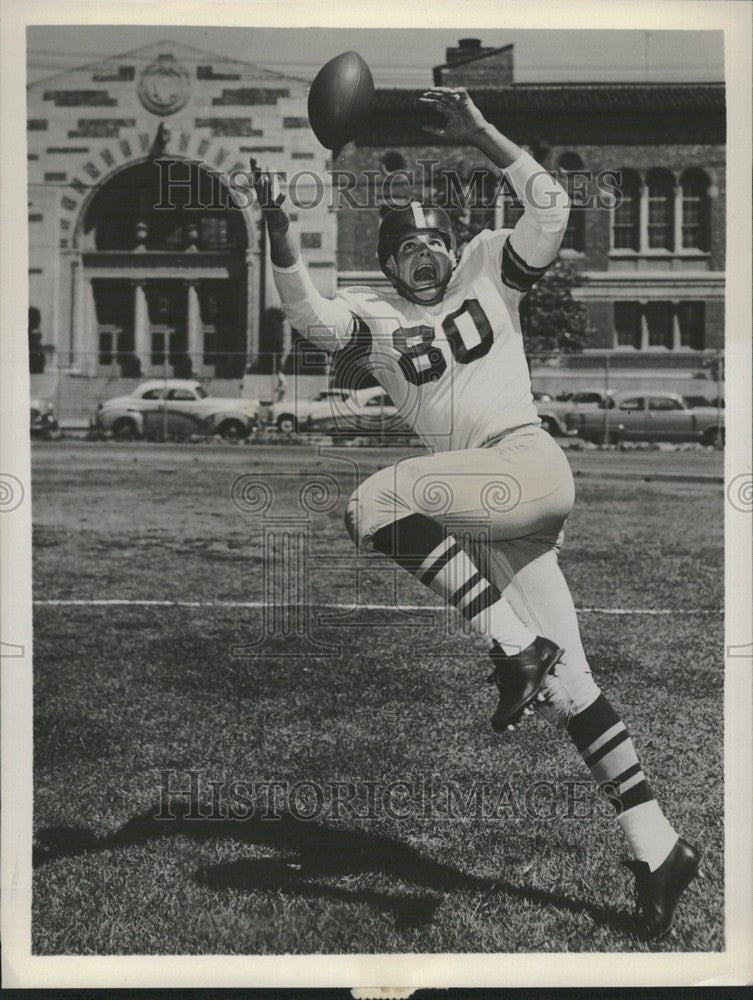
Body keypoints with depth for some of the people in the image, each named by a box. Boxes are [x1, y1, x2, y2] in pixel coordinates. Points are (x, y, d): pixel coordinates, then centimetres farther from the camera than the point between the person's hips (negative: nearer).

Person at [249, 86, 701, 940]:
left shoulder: (489, 271, 11)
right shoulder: (373, 315, 15)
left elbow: (550, 207, -2)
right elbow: (309, 316, -4)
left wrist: (479, 134, -6)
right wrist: (278, 233, -16)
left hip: (529, 468, -5)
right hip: (488, 515, 5)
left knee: (373, 504, -25)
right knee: (568, 687, 4)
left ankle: (516, 647, -20)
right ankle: (657, 849, 13)